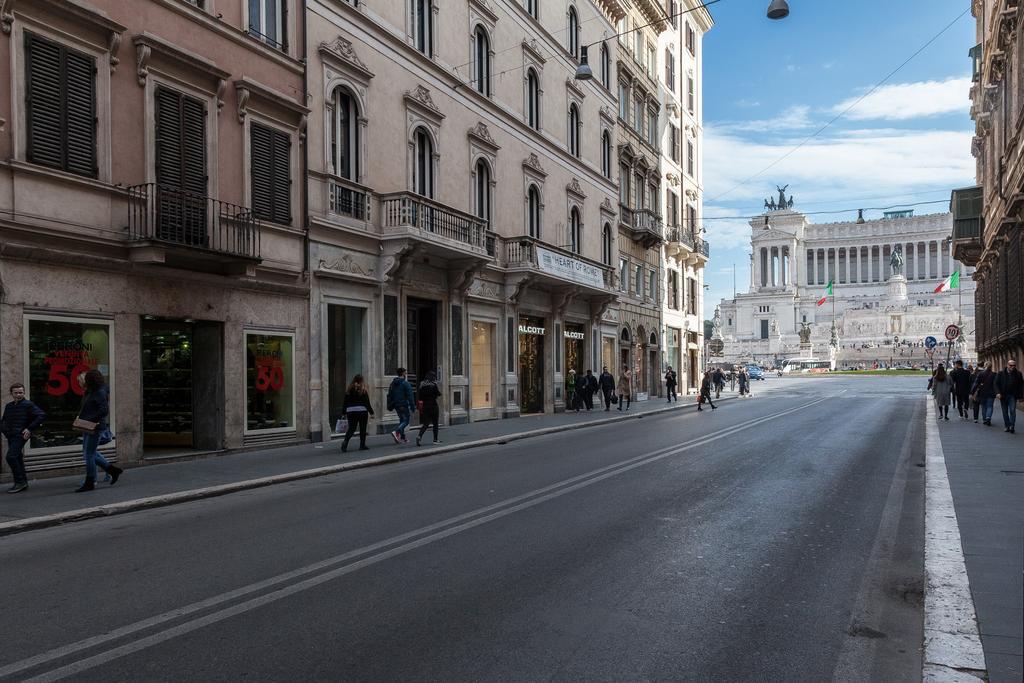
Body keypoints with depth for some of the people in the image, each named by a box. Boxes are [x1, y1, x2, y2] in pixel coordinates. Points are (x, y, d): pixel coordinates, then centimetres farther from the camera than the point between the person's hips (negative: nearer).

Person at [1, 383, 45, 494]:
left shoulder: (28, 405, -6)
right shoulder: (8, 406, 15)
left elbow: (42, 415, -14)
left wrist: (29, 428, -16)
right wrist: (4, 430, 7)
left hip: (20, 435, -8)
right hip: (11, 436, 8)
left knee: (11, 456, -18)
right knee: (17, 459, 11)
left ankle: (20, 482, -13)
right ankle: (23, 482, 18)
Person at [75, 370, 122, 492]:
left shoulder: (100, 393, -16)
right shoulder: (91, 392, 13)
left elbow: (104, 410, -24)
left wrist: (90, 420, -24)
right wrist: (80, 416, 8)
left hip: (95, 427, -10)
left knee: (89, 454, -4)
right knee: (88, 453, 15)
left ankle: (89, 483, 7)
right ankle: (113, 469, 24)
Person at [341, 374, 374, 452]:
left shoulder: (349, 390, 5)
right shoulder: (363, 390, -7)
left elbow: (345, 402, 7)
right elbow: (367, 403, -7)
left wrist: (344, 412, 14)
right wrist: (371, 412, -1)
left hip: (350, 412, 4)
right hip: (362, 411, -3)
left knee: (351, 429, 6)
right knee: (362, 429, 8)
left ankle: (345, 442, -16)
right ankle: (362, 445, 10)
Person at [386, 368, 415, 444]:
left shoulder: (393, 383, 10)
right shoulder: (405, 383, -12)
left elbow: (389, 395, 15)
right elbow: (410, 396, -16)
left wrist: (390, 406, 20)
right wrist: (412, 406, -13)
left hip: (396, 405, 7)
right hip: (403, 405, -7)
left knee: (402, 420, 17)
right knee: (406, 420, -1)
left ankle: (402, 438, 15)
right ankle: (396, 432, -23)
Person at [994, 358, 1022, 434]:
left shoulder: (1018, 373, 0)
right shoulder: (1001, 373, -1)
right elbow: (996, 383, 1)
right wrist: (998, 393, -13)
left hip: (1013, 396, -1)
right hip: (1003, 396, 1)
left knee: (1012, 410, -13)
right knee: (1005, 412, 8)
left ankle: (1012, 426, -12)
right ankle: (1007, 426, 18)